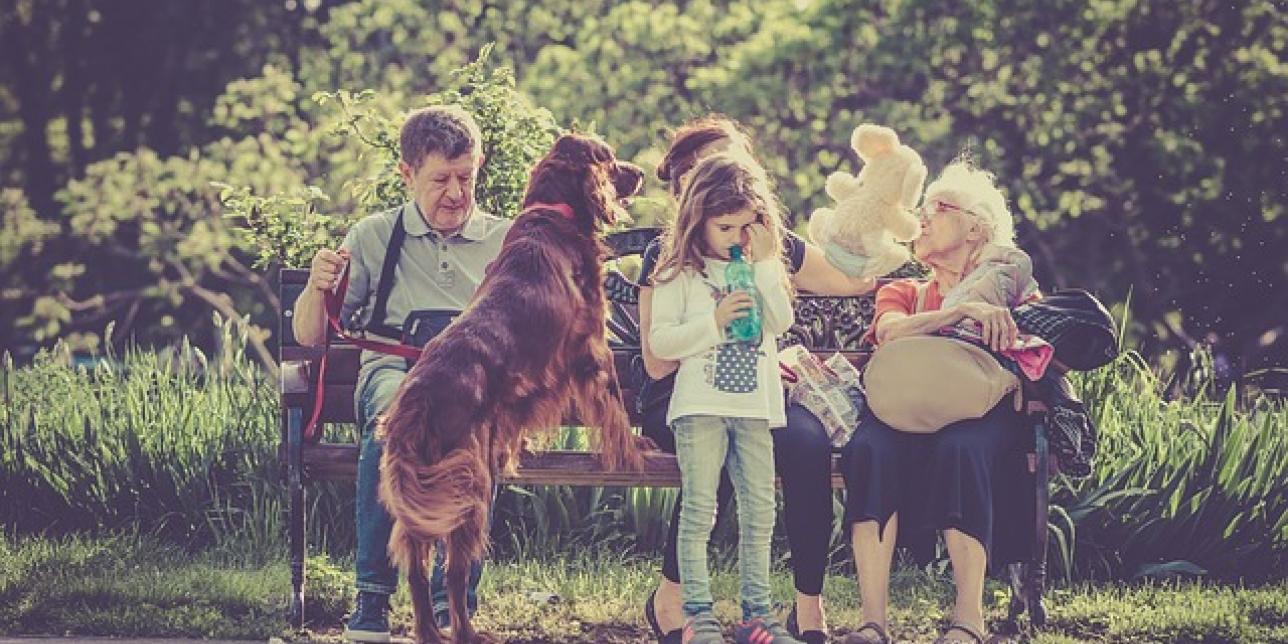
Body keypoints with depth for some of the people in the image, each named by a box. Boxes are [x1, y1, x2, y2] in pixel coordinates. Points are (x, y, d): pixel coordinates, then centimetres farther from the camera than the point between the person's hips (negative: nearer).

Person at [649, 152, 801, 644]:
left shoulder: (762, 270, 14)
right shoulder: (680, 274, 0)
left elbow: (781, 321, -1)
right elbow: (659, 342, -6)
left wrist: (765, 263, -6)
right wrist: (714, 322, -15)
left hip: (756, 405, 4)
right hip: (701, 405, -4)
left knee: (760, 513, 6)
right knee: (699, 511, -6)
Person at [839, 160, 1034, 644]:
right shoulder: (903, 293, 25)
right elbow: (890, 332, -1)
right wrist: (962, 311, -16)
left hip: (983, 417, -2)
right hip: (908, 415, 2)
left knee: (960, 447, -39)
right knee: (870, 447, -34)